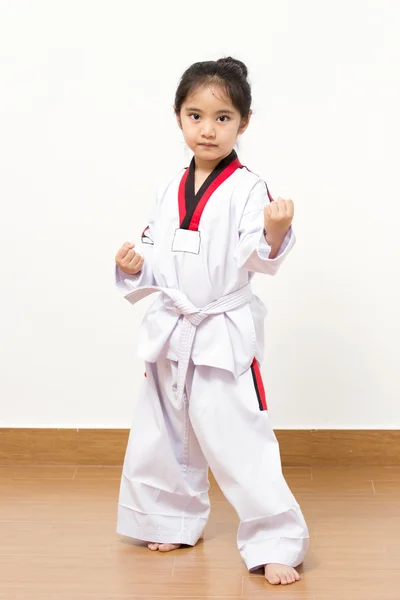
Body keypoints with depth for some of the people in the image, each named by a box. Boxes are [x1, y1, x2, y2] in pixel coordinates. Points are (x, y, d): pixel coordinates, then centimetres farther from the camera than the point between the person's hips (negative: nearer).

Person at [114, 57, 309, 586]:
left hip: (225, 334, -6)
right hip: (171, 333, 7)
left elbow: (261, 259, -19)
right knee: (163, 436, 18)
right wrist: (134, 267, -6)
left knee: (240, 441, -8)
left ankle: (275, 543, 6)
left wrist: (276, 231, -38)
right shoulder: (170, 193, 7)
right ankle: (174, 521, 40)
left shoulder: (247, 189, -10)